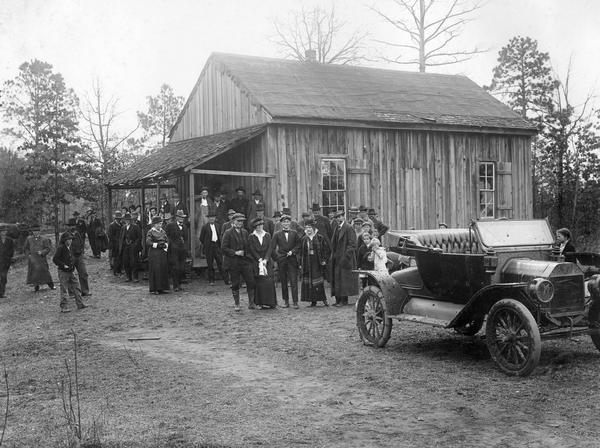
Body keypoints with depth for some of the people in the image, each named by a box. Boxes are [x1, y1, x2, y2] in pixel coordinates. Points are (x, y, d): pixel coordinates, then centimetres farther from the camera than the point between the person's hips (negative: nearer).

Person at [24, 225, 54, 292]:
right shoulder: (29, 239, 9)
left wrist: (42, 252, -15)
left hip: (41, 258, -2)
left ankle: (51, 285, 13)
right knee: (33, 272, -2)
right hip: (32, 259, 2)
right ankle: (36, 286, 8)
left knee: (45, 271, 0)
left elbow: (48, 248, 1)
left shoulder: (44, 239, 3)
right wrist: (28, 254, 1)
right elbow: (26, 248, 17)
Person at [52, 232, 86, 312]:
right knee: (64, 290, -3)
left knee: (76, 287, 9)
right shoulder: (61, 247, -14)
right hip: (63, 272, -8)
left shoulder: (69, 247, 11)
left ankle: (80, 304, 14)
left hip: (70, 271, 8)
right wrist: (63, 265, -18)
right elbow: (54, 259, -18)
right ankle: (63, 307, 4)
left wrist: (72, 265, 12)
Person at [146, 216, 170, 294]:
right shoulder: (150, 232, -3)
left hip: (163, 253, 6)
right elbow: (148, 242, -13)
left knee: (163, 270, 5)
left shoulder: (163, 231, 15)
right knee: (155, 271, -6)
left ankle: (161, 288, 11)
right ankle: (153, 289, -1)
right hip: (154, 254, -6)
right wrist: (157, 244, -19)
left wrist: (165, 245, -8)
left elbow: (167, 240, 12)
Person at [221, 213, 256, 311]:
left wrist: (245, 253, 4)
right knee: (235, 284, 4)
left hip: (245, 261, 4)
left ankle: (251, 303, 8)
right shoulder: (228, 233, -5)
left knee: (251, 282, -2)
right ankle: (236, 304, 16)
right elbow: (223, 248, -9)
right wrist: (235, 253, -14)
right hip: (233, 262, -4)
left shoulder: (245, 232, 12)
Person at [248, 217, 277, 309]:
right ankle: (259, 302, -4)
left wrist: (265, 259, -9)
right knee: (258, 282, -7)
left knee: (269, 281, -8)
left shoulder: (267, 235, 9)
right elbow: (252, 250, -2)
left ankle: (269, 302, -4)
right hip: (256, 261, -2)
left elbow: (269, 248, 3)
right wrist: (260, 259, -10)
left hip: (267, 261, 2)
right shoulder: (251, 237, 3)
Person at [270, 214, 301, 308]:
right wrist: (276, 258, -1)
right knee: (283, 282, 5)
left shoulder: (295, 233, 7)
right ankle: (286, 301, 14)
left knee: (294, 282, -7)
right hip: (281, 261, 1)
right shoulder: (277, 234, 5)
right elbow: (273, 248, 5)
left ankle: (295, 302, -5)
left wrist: (292, 251, -10)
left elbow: (298, 245, 5)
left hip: (292, 260, -1)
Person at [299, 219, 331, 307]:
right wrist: (301, 264, 8)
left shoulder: (320, 238, -2)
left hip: (317, 263, -4)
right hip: (307, 264, 4)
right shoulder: (303, 239, 9)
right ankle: (313, 301, 7)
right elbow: (301, 253, 13)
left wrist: (325, 260, -8)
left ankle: (323, 299, 5)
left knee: (318, 282, -7)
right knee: (308, 283, 2)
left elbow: (328, 250, 0)